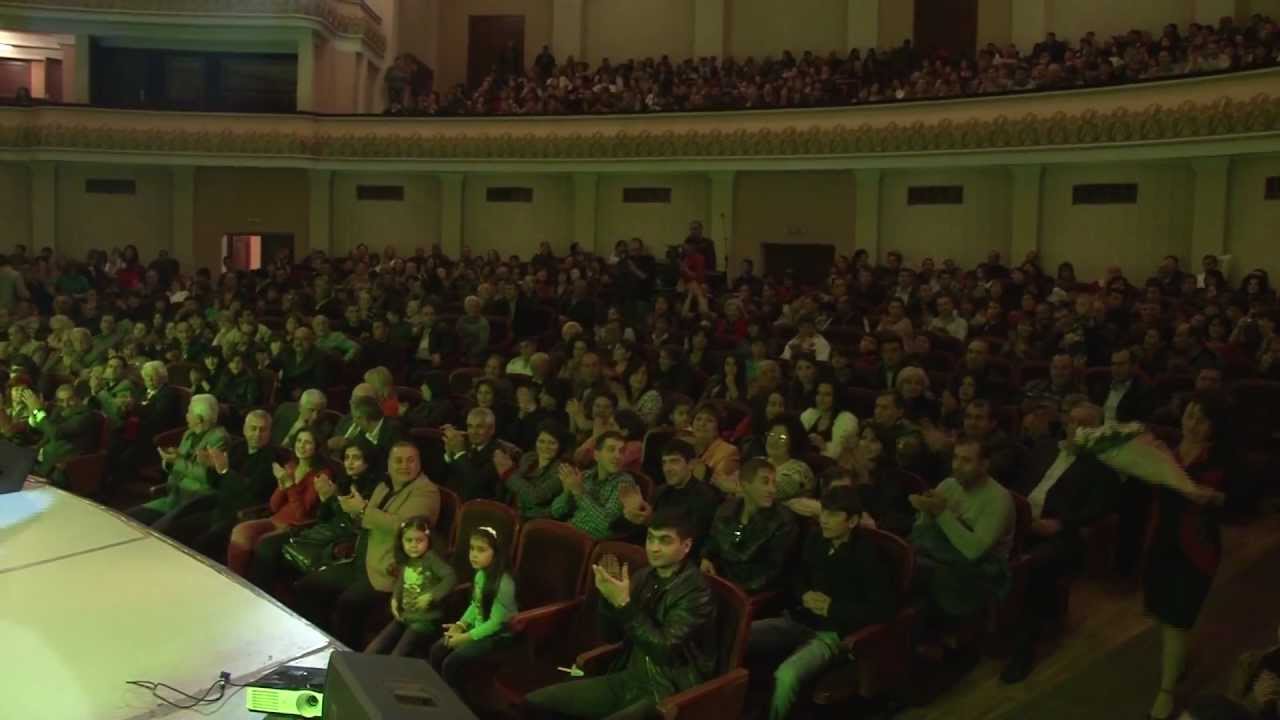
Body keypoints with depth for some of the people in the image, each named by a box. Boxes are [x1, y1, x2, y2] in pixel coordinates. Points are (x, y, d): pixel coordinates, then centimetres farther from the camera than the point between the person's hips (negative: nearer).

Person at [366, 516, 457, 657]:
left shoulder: (431, 558, -14)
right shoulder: (405, 561, 9)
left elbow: (451, 577, -26)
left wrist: (431, 596, -32)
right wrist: (395, 599, 7)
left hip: (425, 619, -8)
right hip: (405, 616, 8)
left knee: (397, 654, -14)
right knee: (373, 650, 1)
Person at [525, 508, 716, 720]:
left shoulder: (695, 591, -14)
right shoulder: (644, 577, 6)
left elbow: (663, 648, -24)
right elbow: (613, 636, 10)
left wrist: (624, 604, -26)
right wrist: (609, 597, -8)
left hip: (667, 693, -7)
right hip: (627, 679, 7)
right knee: (535, 701, -4)